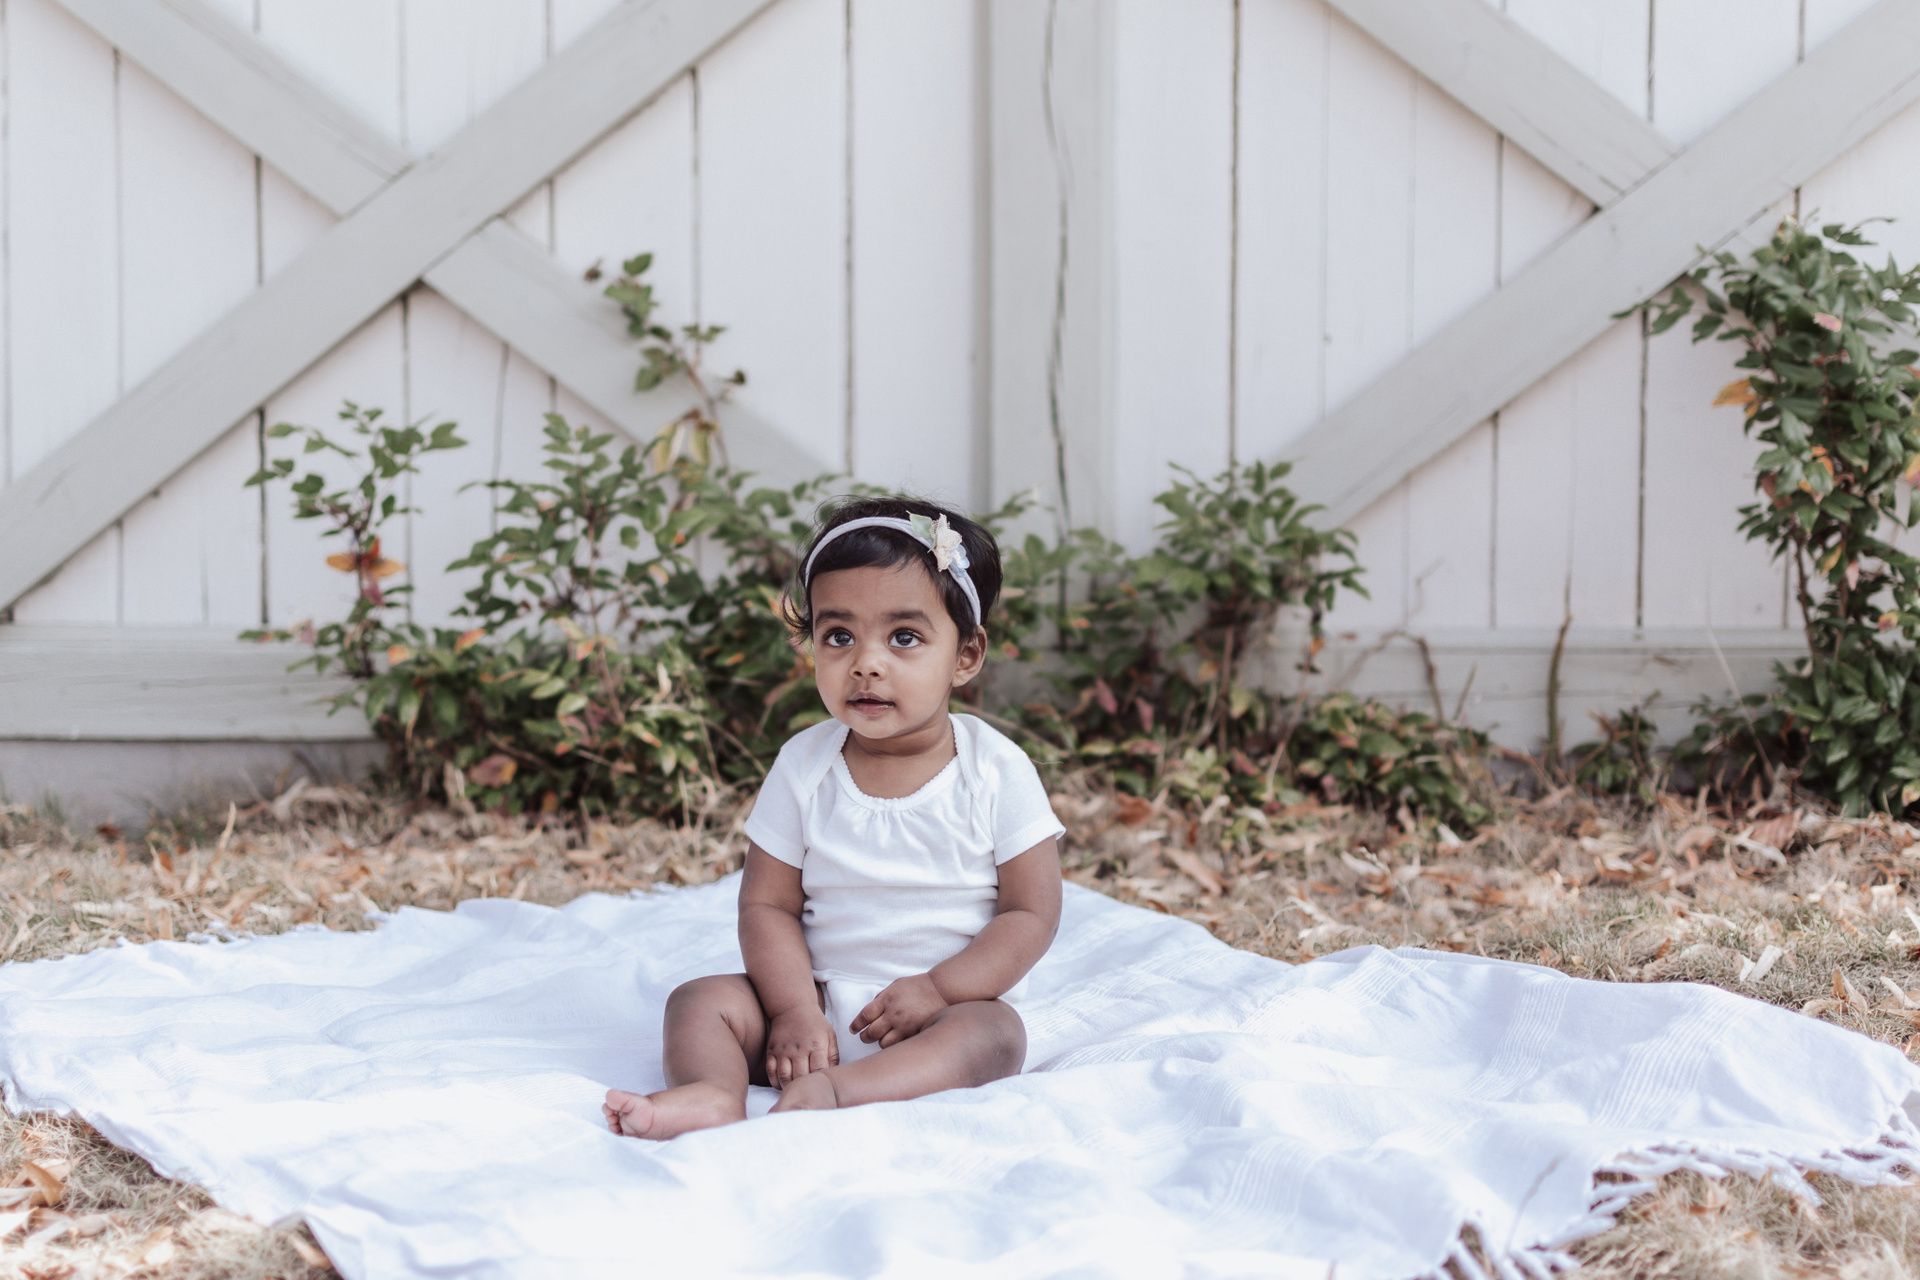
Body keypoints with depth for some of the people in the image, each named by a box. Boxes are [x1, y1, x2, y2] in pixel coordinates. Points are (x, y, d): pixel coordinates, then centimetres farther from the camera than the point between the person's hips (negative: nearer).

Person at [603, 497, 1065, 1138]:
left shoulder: (996, 772, -6)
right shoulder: (804, 765, 0)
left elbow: (1031, 915, -7)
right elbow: (768, 903, -1)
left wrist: (936, 991, -19)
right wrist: (796, 1011, -17)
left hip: (950, 1008, -2)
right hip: (820, 1006, 3)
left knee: (995, 1031, -32)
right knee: (700, 1000, -16)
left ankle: (830, 1092, -51)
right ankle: (713, 1093, -45)